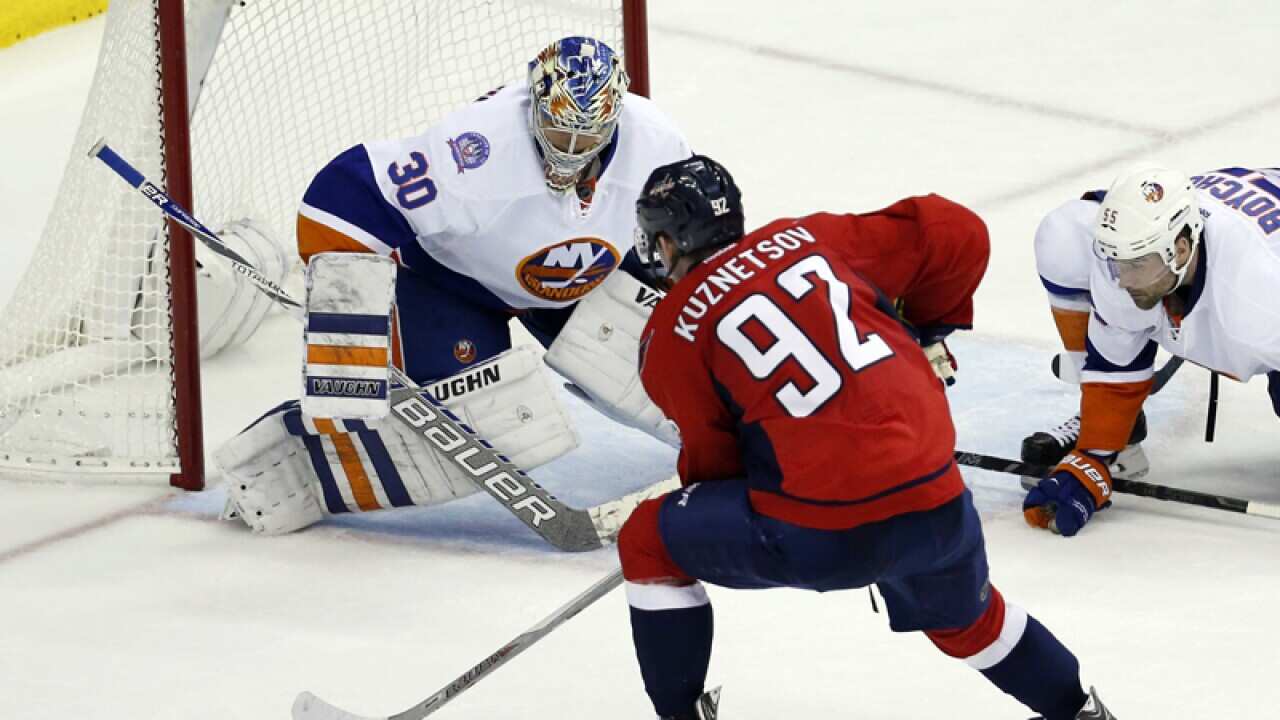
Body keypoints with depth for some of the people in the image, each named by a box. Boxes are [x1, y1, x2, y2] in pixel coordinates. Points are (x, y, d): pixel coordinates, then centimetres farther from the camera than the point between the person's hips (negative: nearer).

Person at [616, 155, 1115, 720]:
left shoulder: (672, 335, 3)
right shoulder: (805, 238, 13)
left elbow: (714, 457, 8)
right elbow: (958, 234, 14)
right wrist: (929, 324, 31)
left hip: (824, 535, -5)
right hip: (936, 511, 5)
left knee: (650, 541, 15)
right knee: (964, 617, 35)